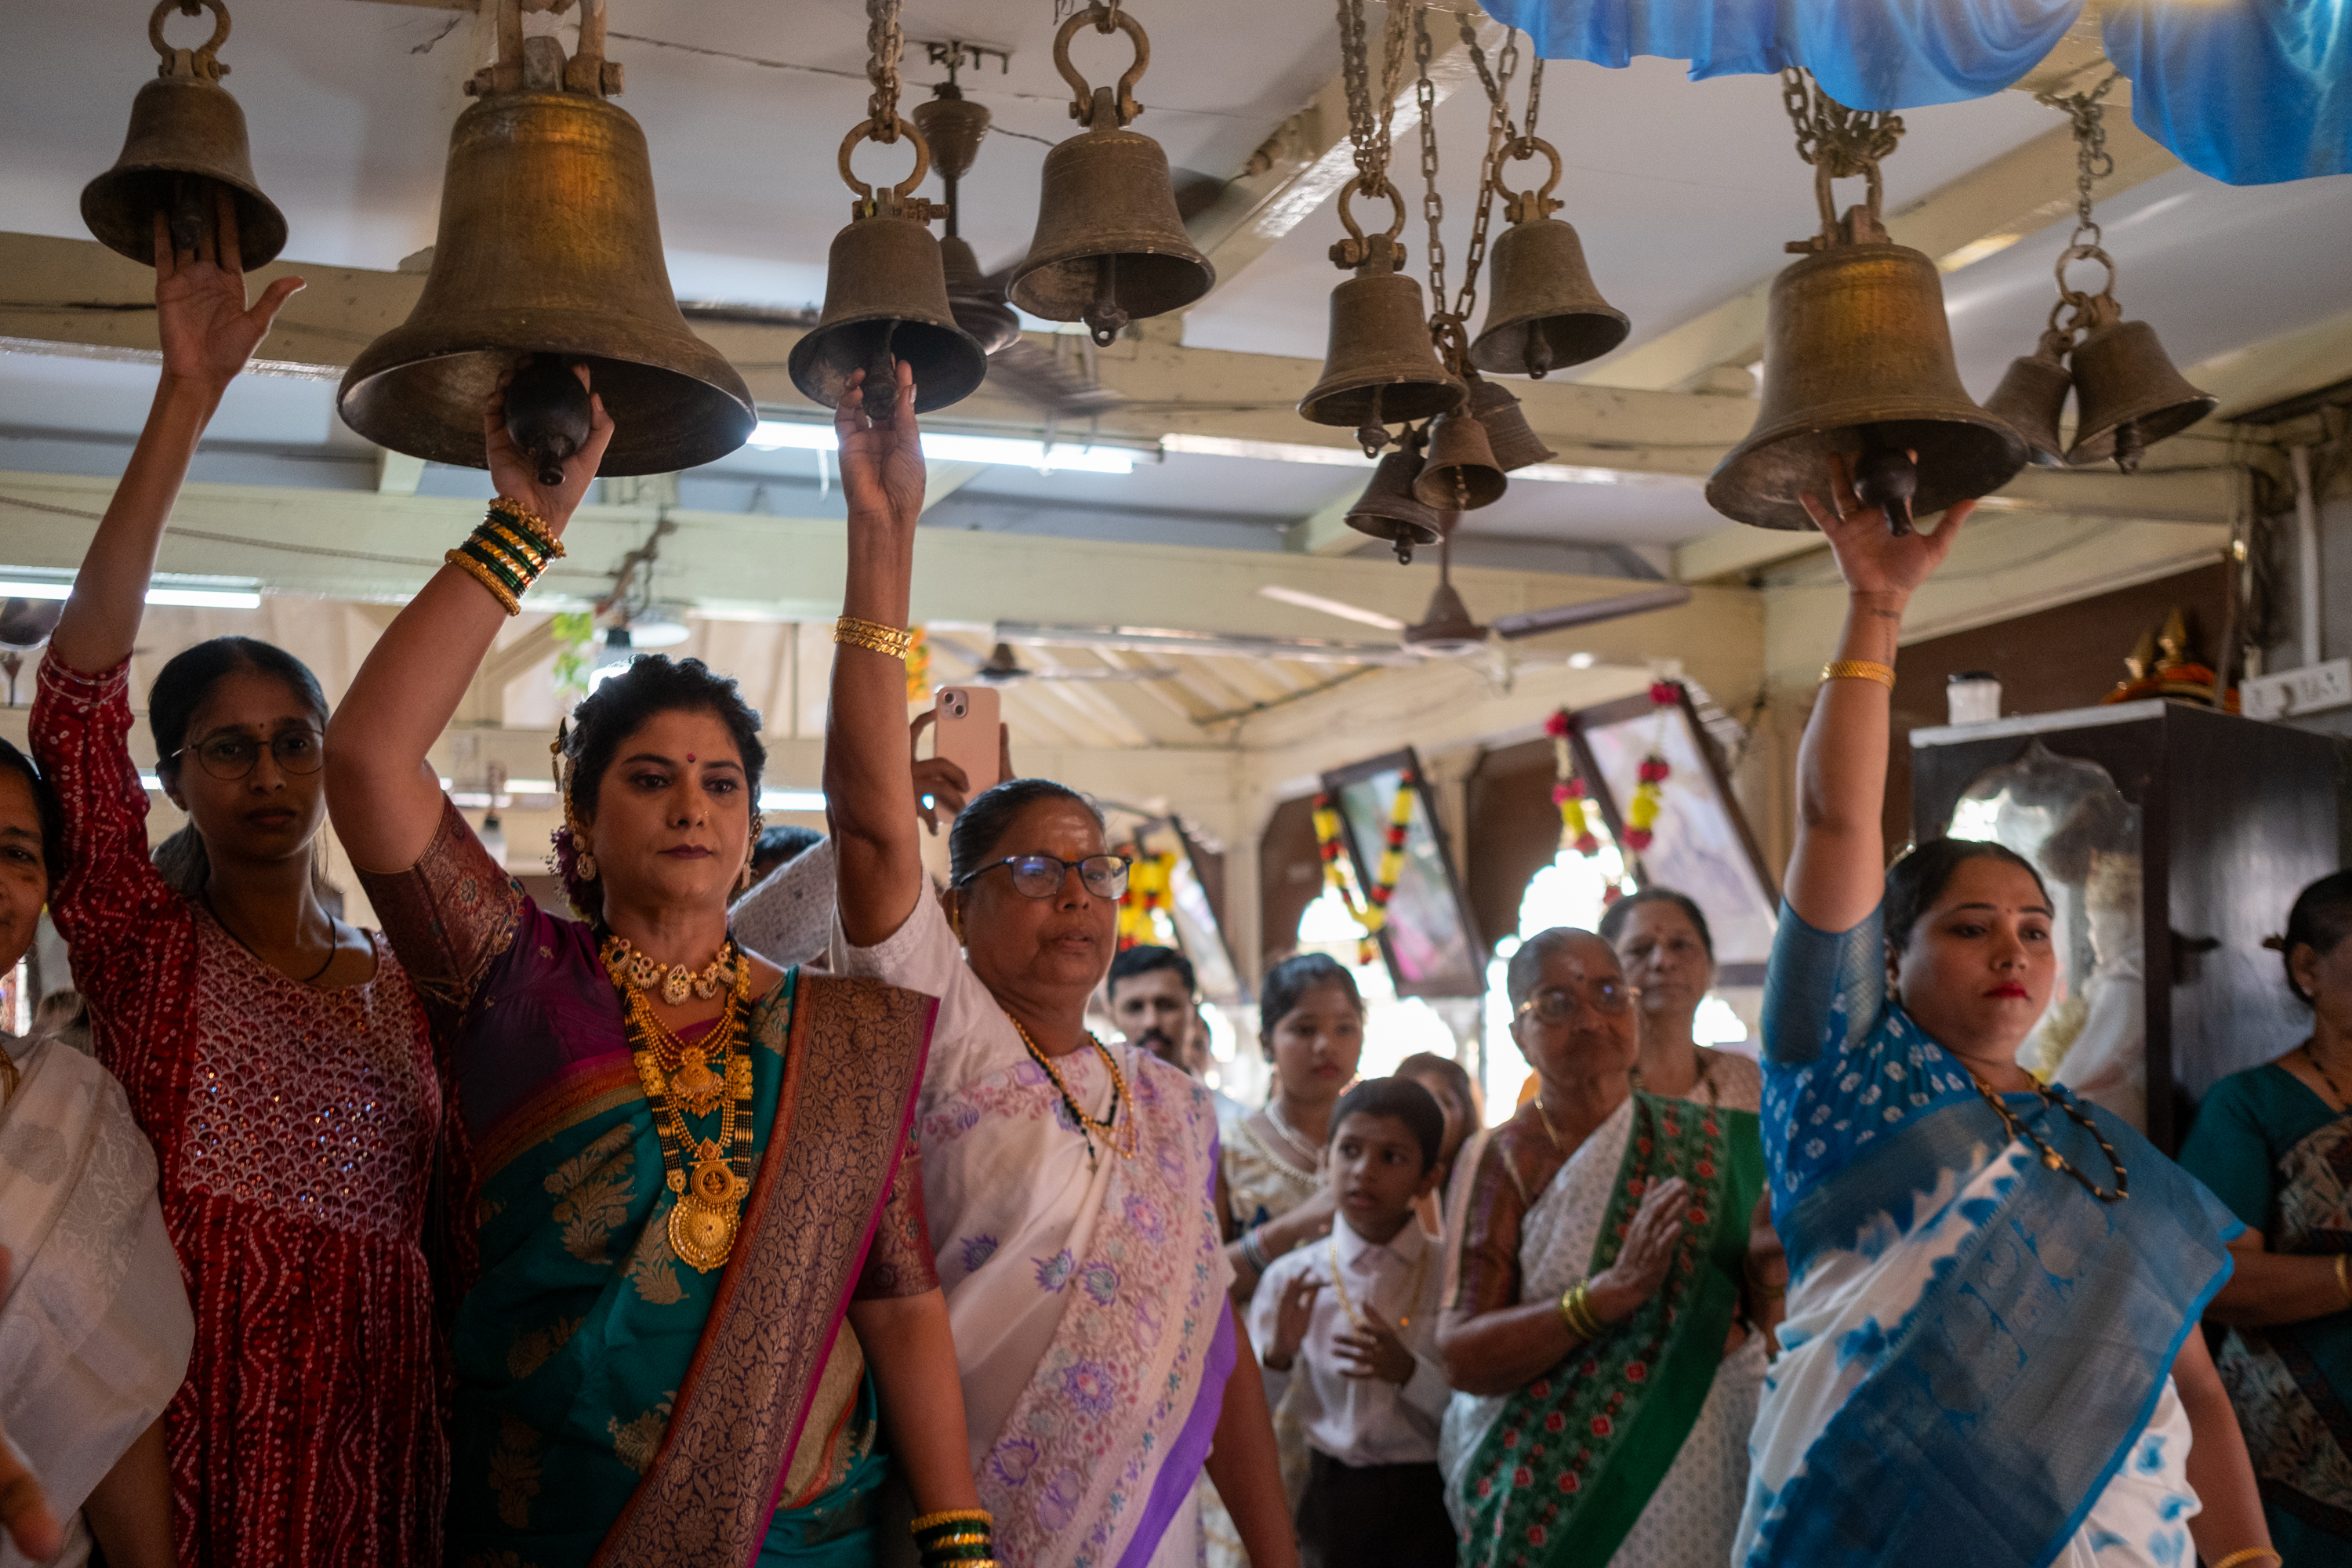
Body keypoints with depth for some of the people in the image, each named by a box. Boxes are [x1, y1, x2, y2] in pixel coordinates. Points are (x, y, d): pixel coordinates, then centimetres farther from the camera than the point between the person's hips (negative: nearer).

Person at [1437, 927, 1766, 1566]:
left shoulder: (1709, 1144, 1)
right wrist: (1613, 1291, -26)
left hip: (1700, 1482, 3)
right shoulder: (1504, 1159, -7)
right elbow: (1461, 1356, -15)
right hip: (1558, 1494, -2)